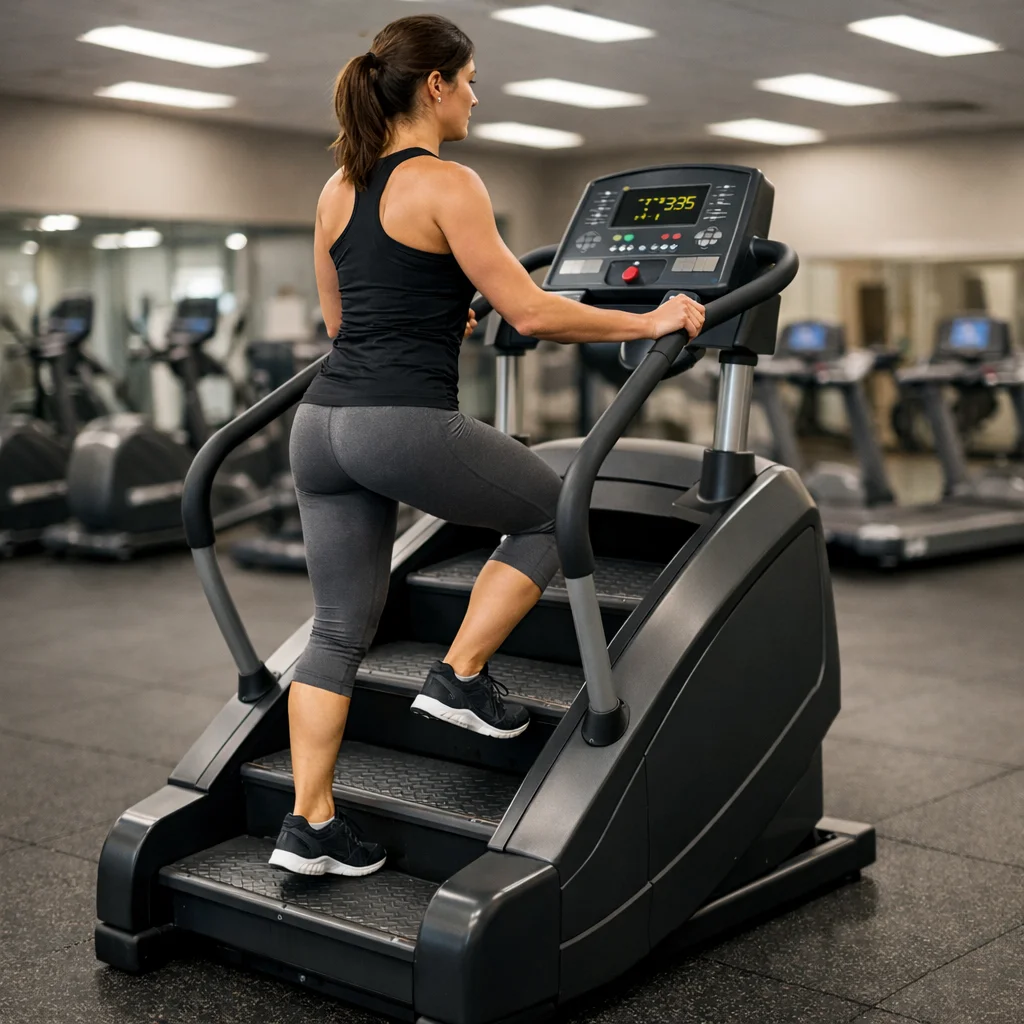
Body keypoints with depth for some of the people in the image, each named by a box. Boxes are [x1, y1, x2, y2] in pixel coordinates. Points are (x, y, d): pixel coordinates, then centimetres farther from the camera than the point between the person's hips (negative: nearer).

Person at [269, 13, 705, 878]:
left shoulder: (339, 189, 16)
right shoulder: (445, 185, -6)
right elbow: (529, 312, -10)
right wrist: (649, 322, 0)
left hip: (324, 420, 8)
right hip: (406, 423, -8)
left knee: (340, 631, 13)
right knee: (551, 513, 17)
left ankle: (309, 824, 13)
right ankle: (460, 677, 13)